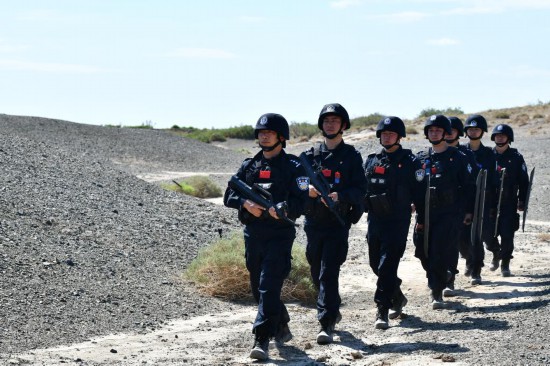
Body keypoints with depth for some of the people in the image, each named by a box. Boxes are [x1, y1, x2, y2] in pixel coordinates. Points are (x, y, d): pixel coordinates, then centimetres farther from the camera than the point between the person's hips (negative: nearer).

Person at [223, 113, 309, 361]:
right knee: (258, 288, 14)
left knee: (269, 287, -13)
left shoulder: (293, 167, -3)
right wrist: (246, 203, -12)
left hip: (280, 235, -6)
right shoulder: (249, 166, 12)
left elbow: (302, 202, -11)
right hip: (253, 235, 6)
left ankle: (261, 340, -15)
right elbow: (229, 196, 8)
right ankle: (281, 327, 34)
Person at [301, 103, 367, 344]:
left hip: (338, 222, -4)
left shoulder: (351, 156, 2)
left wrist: (338, 195, -22)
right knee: (316, 272, 13)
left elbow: (360, 190, -5)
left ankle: (327, 324, -14)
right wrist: (308, 190, -14)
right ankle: (332, 309, 35)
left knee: (328, 273, -13)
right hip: (313, 222, 4)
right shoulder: (310, 155, 12)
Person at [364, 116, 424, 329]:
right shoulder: (371, 161, 11)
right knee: (376, 263, 13)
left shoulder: (409, 162, -2)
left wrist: (423, 220, -2)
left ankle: (382, 311, -11)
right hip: (374, 220, 6)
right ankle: (397, 297, 35)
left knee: (387, 265, -12)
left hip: (397, 221, -6)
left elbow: (419, 193, -1)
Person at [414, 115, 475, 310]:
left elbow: (468, 186, 3)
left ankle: (437, 292, -6)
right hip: (425, 213, 4)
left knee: (440, 252, -12)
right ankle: (436, 283, 30)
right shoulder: (421, 158, 10)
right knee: (423, 252, 5)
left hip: (448, 214, -4)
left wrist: (469, 211, 0)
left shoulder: (457, 158, 1)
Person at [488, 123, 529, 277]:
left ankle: (505, 264, 7)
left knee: (507, 235, -5)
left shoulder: (516, 157, 3)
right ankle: (496, 254, 32)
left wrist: (522, 201, -2)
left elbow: (523, 181, 4)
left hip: (509, 203, -2)